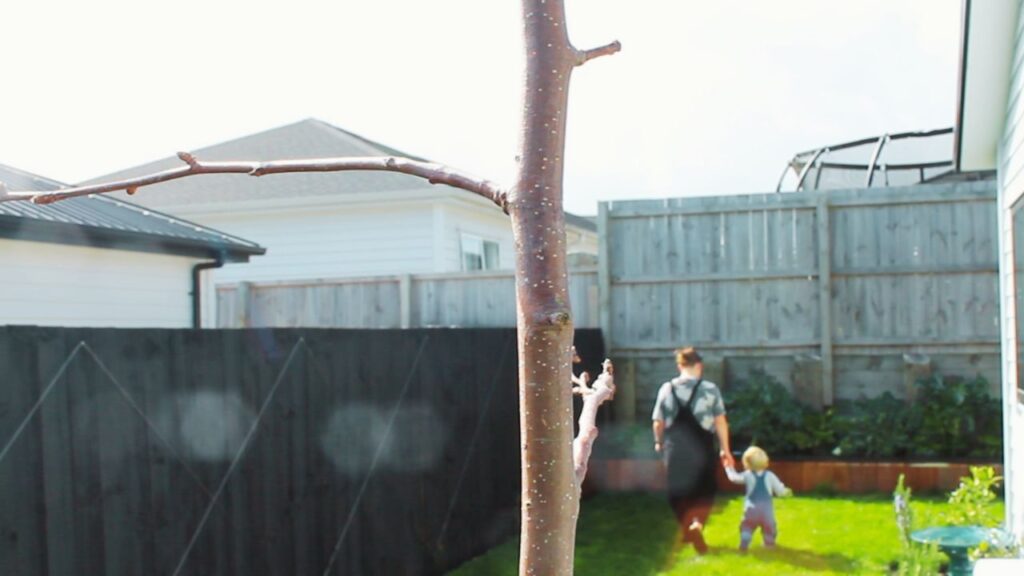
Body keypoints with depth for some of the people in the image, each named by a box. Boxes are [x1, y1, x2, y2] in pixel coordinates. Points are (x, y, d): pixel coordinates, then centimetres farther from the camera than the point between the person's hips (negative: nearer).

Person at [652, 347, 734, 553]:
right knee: (705, 489, 12)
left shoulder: (667, 389, -2)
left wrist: (659, 442, 19)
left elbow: (658, 422, 1)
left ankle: (687, 529, 26)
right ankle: (697, 522, -13)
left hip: (675, 446, 1)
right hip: (701, 445, -1)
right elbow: (720, 422, -6)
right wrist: (725, 449, 2)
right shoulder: (710, 389, -6)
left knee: (679, 490, 17)